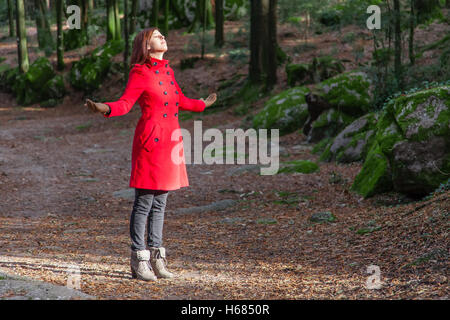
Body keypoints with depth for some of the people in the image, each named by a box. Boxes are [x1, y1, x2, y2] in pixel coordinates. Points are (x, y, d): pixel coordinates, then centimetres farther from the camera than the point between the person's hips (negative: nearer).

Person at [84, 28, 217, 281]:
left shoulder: (167, 70, 14)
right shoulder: (140, 73, -7)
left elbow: (181, 101, 26)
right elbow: (125, 103, -15)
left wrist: (203, 104, 44)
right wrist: (104, 109, -35)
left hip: (171, 140, 8)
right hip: (151, 139, -7)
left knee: (160, 202, 11)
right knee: (144, 202, -4)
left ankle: (156, 258, 17)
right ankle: (139, 262, 2)